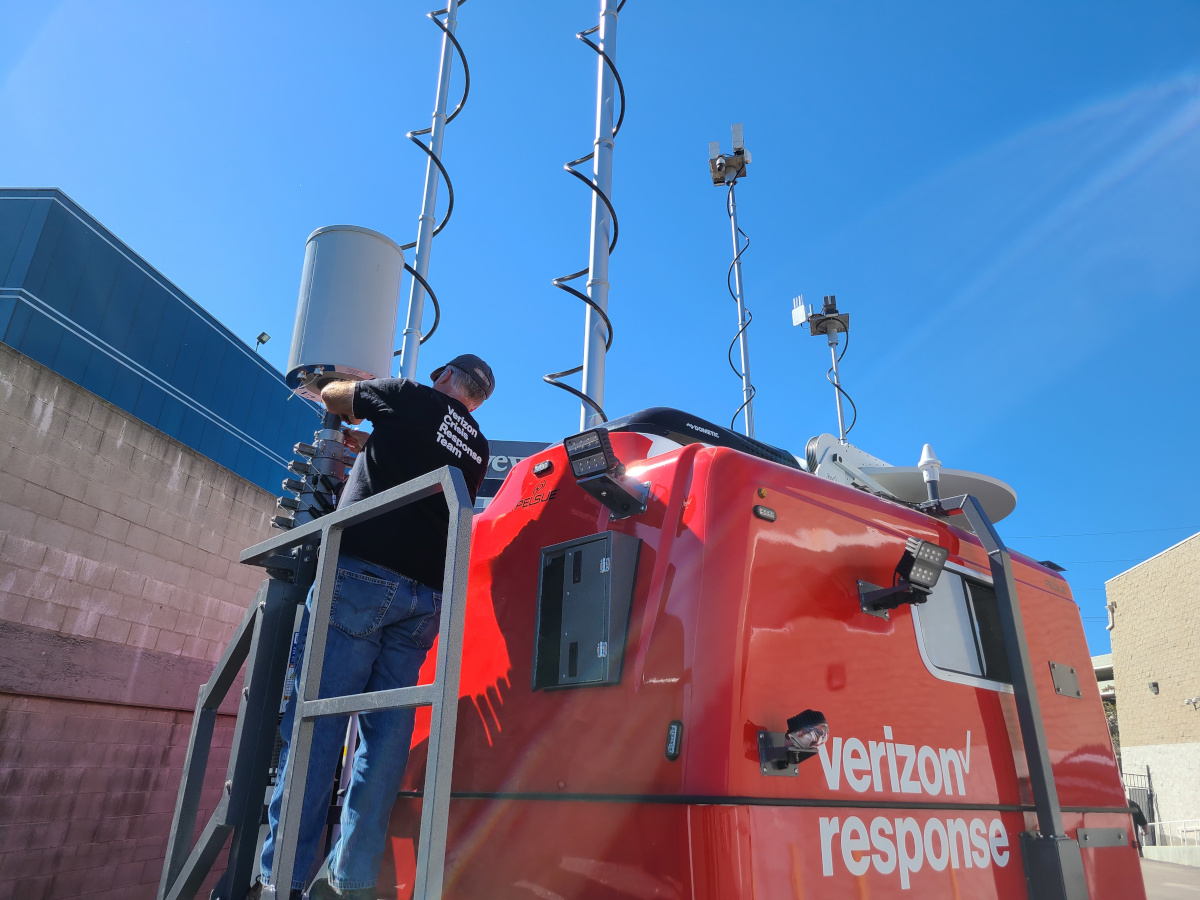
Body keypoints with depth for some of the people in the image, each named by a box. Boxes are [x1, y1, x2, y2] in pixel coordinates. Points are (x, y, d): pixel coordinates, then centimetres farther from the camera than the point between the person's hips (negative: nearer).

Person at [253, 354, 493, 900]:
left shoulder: (411, 397, 8)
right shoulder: (476, 450, 21)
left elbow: (332, 394, 23)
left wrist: (354, 415, 44)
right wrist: (373, 441, 43)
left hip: (363, 572, -5)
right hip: (426, 594, 5)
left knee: (314, 721, -3)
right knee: (387, 732, 4)